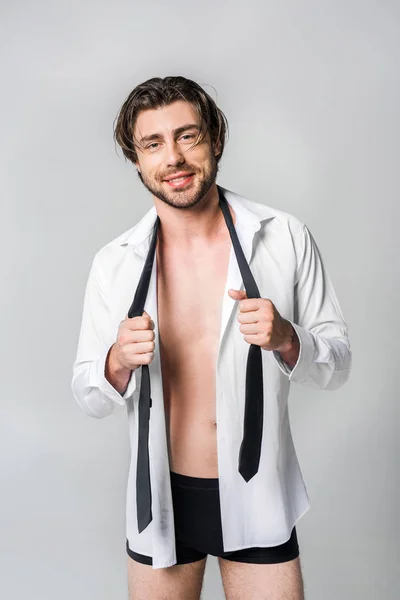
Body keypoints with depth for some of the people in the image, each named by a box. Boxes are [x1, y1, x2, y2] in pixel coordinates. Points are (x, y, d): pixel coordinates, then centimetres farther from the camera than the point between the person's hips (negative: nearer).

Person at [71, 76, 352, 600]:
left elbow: (337, 363, -3)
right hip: (163, 497, 1)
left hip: (258, 497, 0)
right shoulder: (115, 263, -6)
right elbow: (90, 399, -1)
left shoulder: (286, 237, -9)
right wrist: (118, 361, -22)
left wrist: (285, 339, -23)